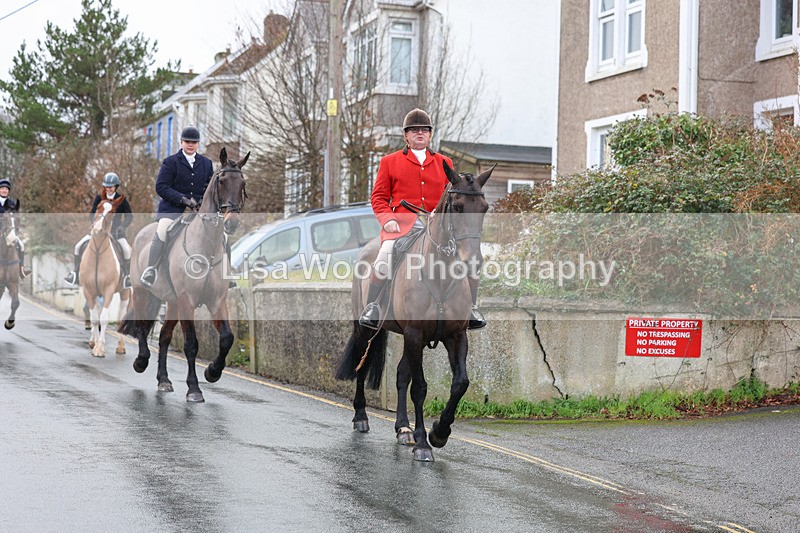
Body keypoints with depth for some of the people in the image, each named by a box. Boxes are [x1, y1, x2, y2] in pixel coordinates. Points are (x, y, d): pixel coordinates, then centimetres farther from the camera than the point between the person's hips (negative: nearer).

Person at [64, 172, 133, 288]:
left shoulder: (122, 199, -7)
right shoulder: (99, 198, -2)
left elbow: (129, 217, -6)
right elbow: (92, 214, 0)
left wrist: (123, 226, -24)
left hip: (116, 230, -3)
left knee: (126, 249, -30)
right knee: (79, 246, -10)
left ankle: (127, 276, -15)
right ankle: (76, 274, 2)